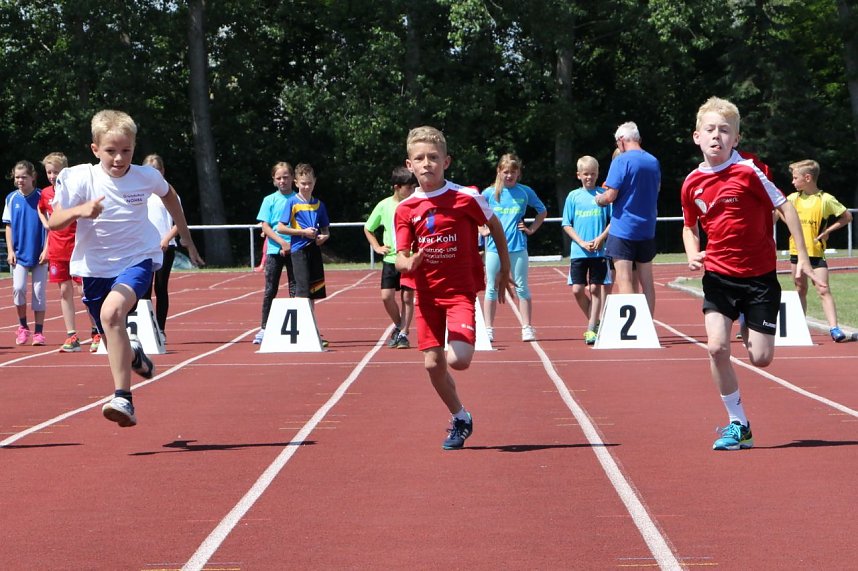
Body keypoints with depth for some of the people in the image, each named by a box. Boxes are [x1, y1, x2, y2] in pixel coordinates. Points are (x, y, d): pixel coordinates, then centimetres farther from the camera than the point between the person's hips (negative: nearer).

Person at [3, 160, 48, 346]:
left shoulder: (41, 197, -3)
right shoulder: (11, 198, 4)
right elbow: (8, 226, 8)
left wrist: (46, 249, -8)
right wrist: (10, 250, 0)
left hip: (39, 254, -1)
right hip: (19, 253, 1)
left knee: (39, 292, 1)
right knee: (19, 288, -12)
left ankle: (38, 332, 9)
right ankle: (23, 327, 7)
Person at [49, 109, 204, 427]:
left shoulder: (146, 177, -8)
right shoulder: (79, 178, -12)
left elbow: (169, 196, 16)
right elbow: (54, 222, -16)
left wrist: (186, 237, 22)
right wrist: (79, 210, -36)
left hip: (137, 260, -2)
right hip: (96, 267, 2)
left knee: (112, 311, -33)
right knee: (113, 341, 13)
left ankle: (123, 399, -34)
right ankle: (133, 356, 55)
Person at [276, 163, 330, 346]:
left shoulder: (318, 204, 13)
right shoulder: (292, 202, -1)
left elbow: (325, 230, 17)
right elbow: (280, 228, -5)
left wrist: (324, 237, -5)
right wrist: (303, 232, -13)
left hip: (314, 249, 5)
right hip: (299, 250, -5)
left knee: (313, 293, 8)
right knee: (303, 291, -11)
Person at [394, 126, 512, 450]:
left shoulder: (466, 198, -8)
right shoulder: (405, 210, -1)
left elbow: (495, 225, 8)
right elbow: (401, 257, -4)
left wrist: (505, 269, 13)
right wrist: (409, 263, -29)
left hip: (461, 290, -3)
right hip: (426, 293, 3)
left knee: (457, 360, -20)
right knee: (432, 363, 2)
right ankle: (459, 418, 24)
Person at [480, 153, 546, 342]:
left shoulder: (525, 192, 4)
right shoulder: (490, 193, 3)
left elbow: (542, 211, 17)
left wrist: (531, 229, 7)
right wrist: (483, 229, 2)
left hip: (518, 246, 0)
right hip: (494, 246, 0)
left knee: (521, 288, 1)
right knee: (491, 288, 3)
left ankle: (527, 328, 5)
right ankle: (488, 329, 7)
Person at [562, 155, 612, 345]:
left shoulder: (603, 194, 2)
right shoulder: (573, 196, 6)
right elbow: (567, 225, 5)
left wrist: (601, 238, -12)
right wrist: (582, 242, -7)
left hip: (600, 251, -2)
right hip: (578, 251, 2)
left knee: (595, 288, -2)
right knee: (577, 289, 0)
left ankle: (591, 329, 3)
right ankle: (594, 321, 20)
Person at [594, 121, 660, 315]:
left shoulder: (621, 161, -12)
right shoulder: (654, 162, 8)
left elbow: (610, 196, -16)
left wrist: (599, 199, 4)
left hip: (623, 229, -6)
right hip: (647, 229, 6)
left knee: (624, 281, -5)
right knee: (646, 281, 11)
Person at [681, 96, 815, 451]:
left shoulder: (748, 171, -13)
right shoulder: (692, 183, -1)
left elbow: (785, 207, -6)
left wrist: (802, 256, -7)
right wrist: (693, 255, -3)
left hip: (759, 275, -2)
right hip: (719, 274, 2)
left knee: (761, 358, -2)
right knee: (717, 347, -15)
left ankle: (752, 331, 37)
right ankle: (738, 424, 0)